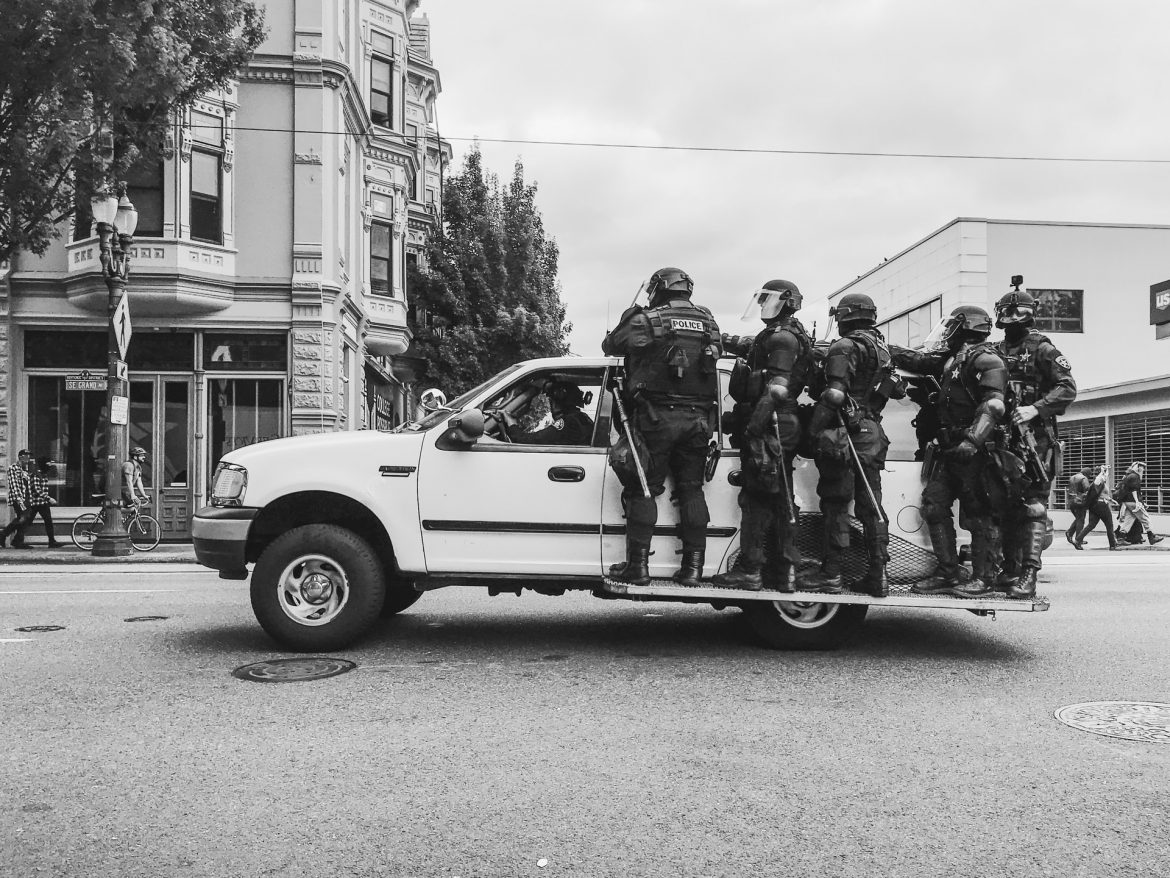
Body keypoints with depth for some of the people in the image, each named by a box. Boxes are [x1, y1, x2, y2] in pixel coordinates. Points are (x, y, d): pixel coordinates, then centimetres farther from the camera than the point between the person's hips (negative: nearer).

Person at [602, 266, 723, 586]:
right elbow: (717, 352, 18)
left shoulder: (648, 320, -4)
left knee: (642, 489, 2)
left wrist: (631, 314, 17)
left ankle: (638, 565, 0)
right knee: (691, 490, 11)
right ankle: (693, 567, 10)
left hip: (657, 416, -4)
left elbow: (610, 346, 2)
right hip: (698, 418, 4)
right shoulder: (708, 322, 11)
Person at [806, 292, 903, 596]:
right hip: (873, 434, 7)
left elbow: (834, 395, -19)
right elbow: (897, 390, 22)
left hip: (844, 434, -7)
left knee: (836, 506, -2)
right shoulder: (882, 348, 14)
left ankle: (831, 576, 0)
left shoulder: (845, 347, -10)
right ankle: (878, 576, 13)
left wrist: (814, 431, -16)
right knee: (871, 506, 10)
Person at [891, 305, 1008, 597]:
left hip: (976, 451, -9)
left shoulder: (985, 359, -8)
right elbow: (916, 360, 32)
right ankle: (947, 575, 10)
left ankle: (984, 578, 3)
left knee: (979, 514, -4)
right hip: (949, 449, 9)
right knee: (934, 505, 5)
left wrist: (973, 440, -30)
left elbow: (993, 405, -19)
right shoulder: (951, 359, 21)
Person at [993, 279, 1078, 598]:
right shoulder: (997, 352, 16)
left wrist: (1035, 409, -19)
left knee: (1032, 506, -10)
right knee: (1007, 506, 9)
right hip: (1004, 439, 6)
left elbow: (1067, 388, -8)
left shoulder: (1041, 349, -1)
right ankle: (1010, 571, 18)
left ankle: (1028, 576, -14)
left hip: (1035, 439, -6)